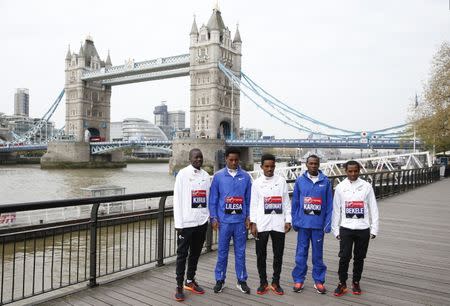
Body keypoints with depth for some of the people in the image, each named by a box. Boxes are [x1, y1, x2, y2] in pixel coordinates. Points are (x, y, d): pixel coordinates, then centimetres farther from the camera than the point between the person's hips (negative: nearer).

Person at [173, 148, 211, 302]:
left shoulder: (206, 175, 8)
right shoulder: (183, 174, -6)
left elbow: (208, 198, 11)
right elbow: (177, 199, -7)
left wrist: (209, 217, 4)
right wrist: (178, 223, -10)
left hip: (202, 222, 5)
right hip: (186, 222, -5)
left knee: (195, 253, 15)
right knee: (182, 254, 4)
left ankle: (190, 281, 30)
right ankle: (179, 286, 14)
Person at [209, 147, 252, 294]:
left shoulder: (245, 176, 1)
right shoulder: (218, 176, -2)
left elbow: (248, 199, 6)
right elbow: (213, 199, 1)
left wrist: (248, 217, 2)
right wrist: (214, 218, -4)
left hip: (240, 221, 1)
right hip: (224, 220, -1)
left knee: (240, 252, 10)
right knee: (222, 251, 9)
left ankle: (242, 280, 23)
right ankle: (220, 279, 23)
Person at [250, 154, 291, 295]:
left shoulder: (281, 181, 4)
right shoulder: (257, 183, 3)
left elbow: (286, 202, 5)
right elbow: (253, 204, 2)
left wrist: (288, 220, 0)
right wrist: (253, 223, -4)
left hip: (278, 224, 0)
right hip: (261, 224, 0)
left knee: (278, 254, 8)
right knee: (261, 254, 7)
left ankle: (276, 282, 22)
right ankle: (263, 282, 20)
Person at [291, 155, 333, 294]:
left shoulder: (326, 182, -1)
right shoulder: (300, 181, 0)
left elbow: (329, 204, 1)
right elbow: (295, 202, 4)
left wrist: (328, 223, -3)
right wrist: (294, 221, 2)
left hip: (318, 224, 0)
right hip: (303, 223, 0)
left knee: (318, 253, 11)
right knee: (301, 252, 8)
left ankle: (319, 280, 23)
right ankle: (298, 280, 19)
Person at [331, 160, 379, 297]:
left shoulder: (366, 186, -1)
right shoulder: (340, 187, -1)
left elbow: (373, 208, 2)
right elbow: (336, 210, 3)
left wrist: (374, 229, -1)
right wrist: (335, 229, 2)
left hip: (363, 229, 1)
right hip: (346, 228, 0)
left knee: (359, 257, 11)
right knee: (344, 257, -1)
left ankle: (356, 282, 27)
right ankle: (342, 283, 14)